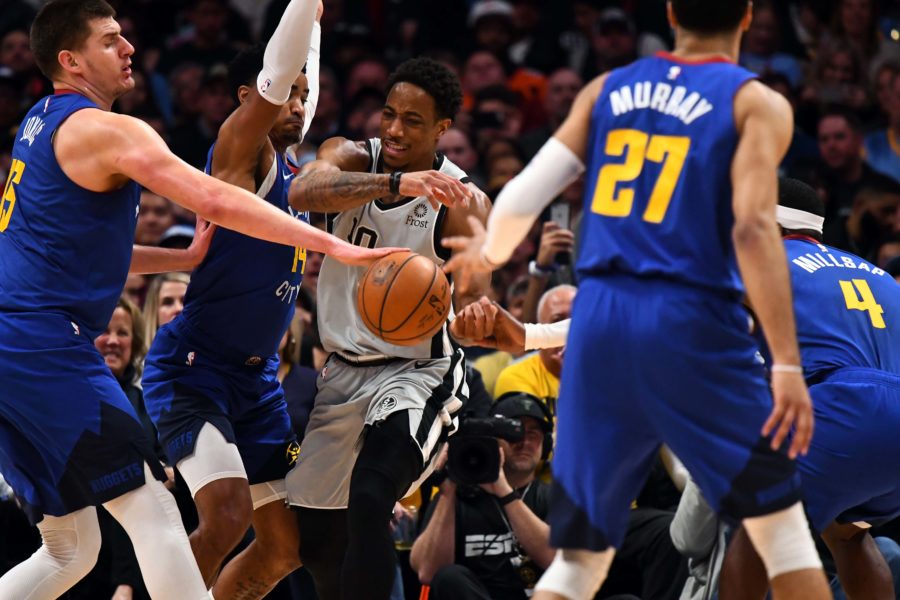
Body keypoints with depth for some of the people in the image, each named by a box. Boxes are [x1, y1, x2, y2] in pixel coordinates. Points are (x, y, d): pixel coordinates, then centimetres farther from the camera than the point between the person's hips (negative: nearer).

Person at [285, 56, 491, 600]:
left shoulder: (461, 203, -15)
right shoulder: (350, 159, -6)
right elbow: (305, 191, -30)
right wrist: (396, 183, -45)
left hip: (417, 372, -5)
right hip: (345, 371, 5)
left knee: (369, 503, -29)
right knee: (315, 535, 13)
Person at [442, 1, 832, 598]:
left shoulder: (606, 90, 13)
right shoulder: (757, 103, 1)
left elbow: (524, 195, 8)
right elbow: (753, 229, -13)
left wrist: (490, 251, 31)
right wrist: (787, 364, -17)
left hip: (599, 316, 4)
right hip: (692, 323, -4)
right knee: (780, 521, 10)